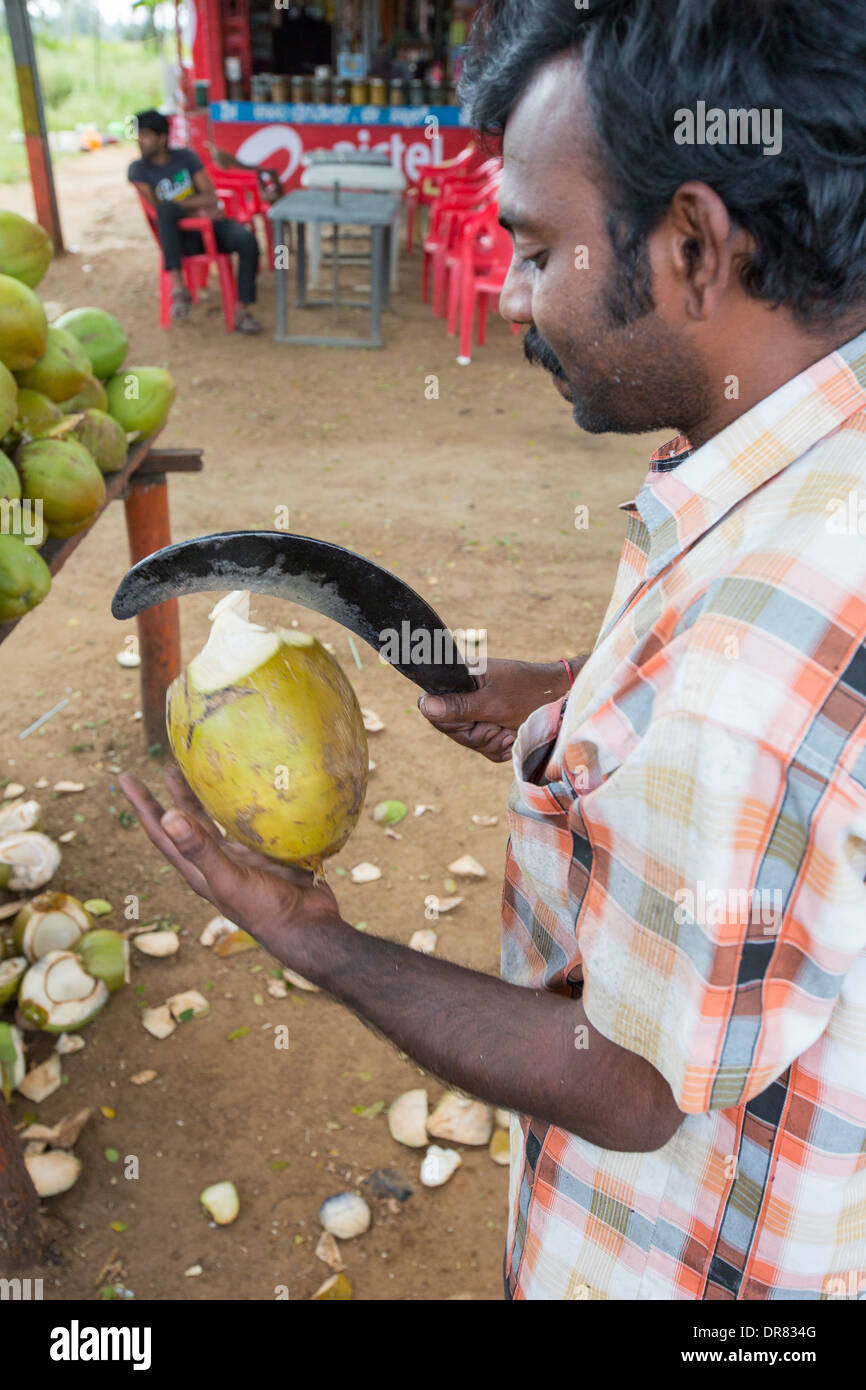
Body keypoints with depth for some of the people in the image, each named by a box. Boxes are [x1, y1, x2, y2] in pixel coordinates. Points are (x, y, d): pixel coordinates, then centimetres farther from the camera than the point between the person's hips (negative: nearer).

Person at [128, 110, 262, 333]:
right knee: (167, 207, -35)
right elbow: (158, 209, -6)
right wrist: (196, 210, -10)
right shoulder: (138, 170, 3)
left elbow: (211, 197, 0)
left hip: (211, 224, 2)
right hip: (181, 237, -2)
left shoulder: (186, 157, 7)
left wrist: (181, 204, -11)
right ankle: (178, 287, -43)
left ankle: (242, 311, -28)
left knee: (247, 240, -28)